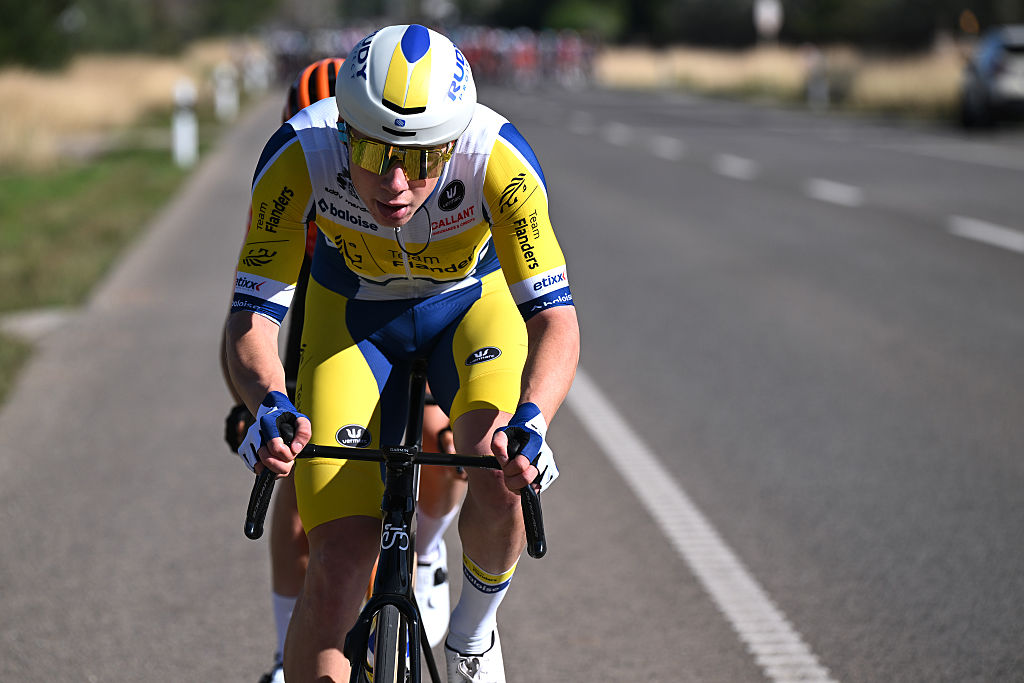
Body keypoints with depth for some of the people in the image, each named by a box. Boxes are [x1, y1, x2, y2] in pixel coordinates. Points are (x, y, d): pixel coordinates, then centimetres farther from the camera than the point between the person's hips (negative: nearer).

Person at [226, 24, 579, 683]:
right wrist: (271, 403, -52)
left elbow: (555, 318, -35)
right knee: (342, 559, -15)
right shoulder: (300, 157, -34)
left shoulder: (498, 158, -36)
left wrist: (529, 418, -55)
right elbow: (251, 316, -31)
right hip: (351, 316, 0)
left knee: (501, 480, -28)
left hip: (474, 305, 0)